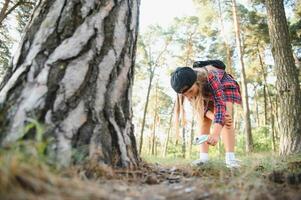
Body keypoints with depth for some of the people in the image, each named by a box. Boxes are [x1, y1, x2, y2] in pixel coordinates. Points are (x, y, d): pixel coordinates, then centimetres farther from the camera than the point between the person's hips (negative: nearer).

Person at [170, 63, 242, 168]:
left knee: (227, 120, -22)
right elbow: (199, 107, -20)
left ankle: (230, 158, -23)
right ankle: (203, 157, -8)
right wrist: (215, 118, -40)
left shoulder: (209, 77, -45)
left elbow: (220, 103, -51)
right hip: (206, 93, 4)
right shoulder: (185, 88, -28)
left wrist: (216, 133, -64)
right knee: (203, 122, -10)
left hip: (224, 87, -4)